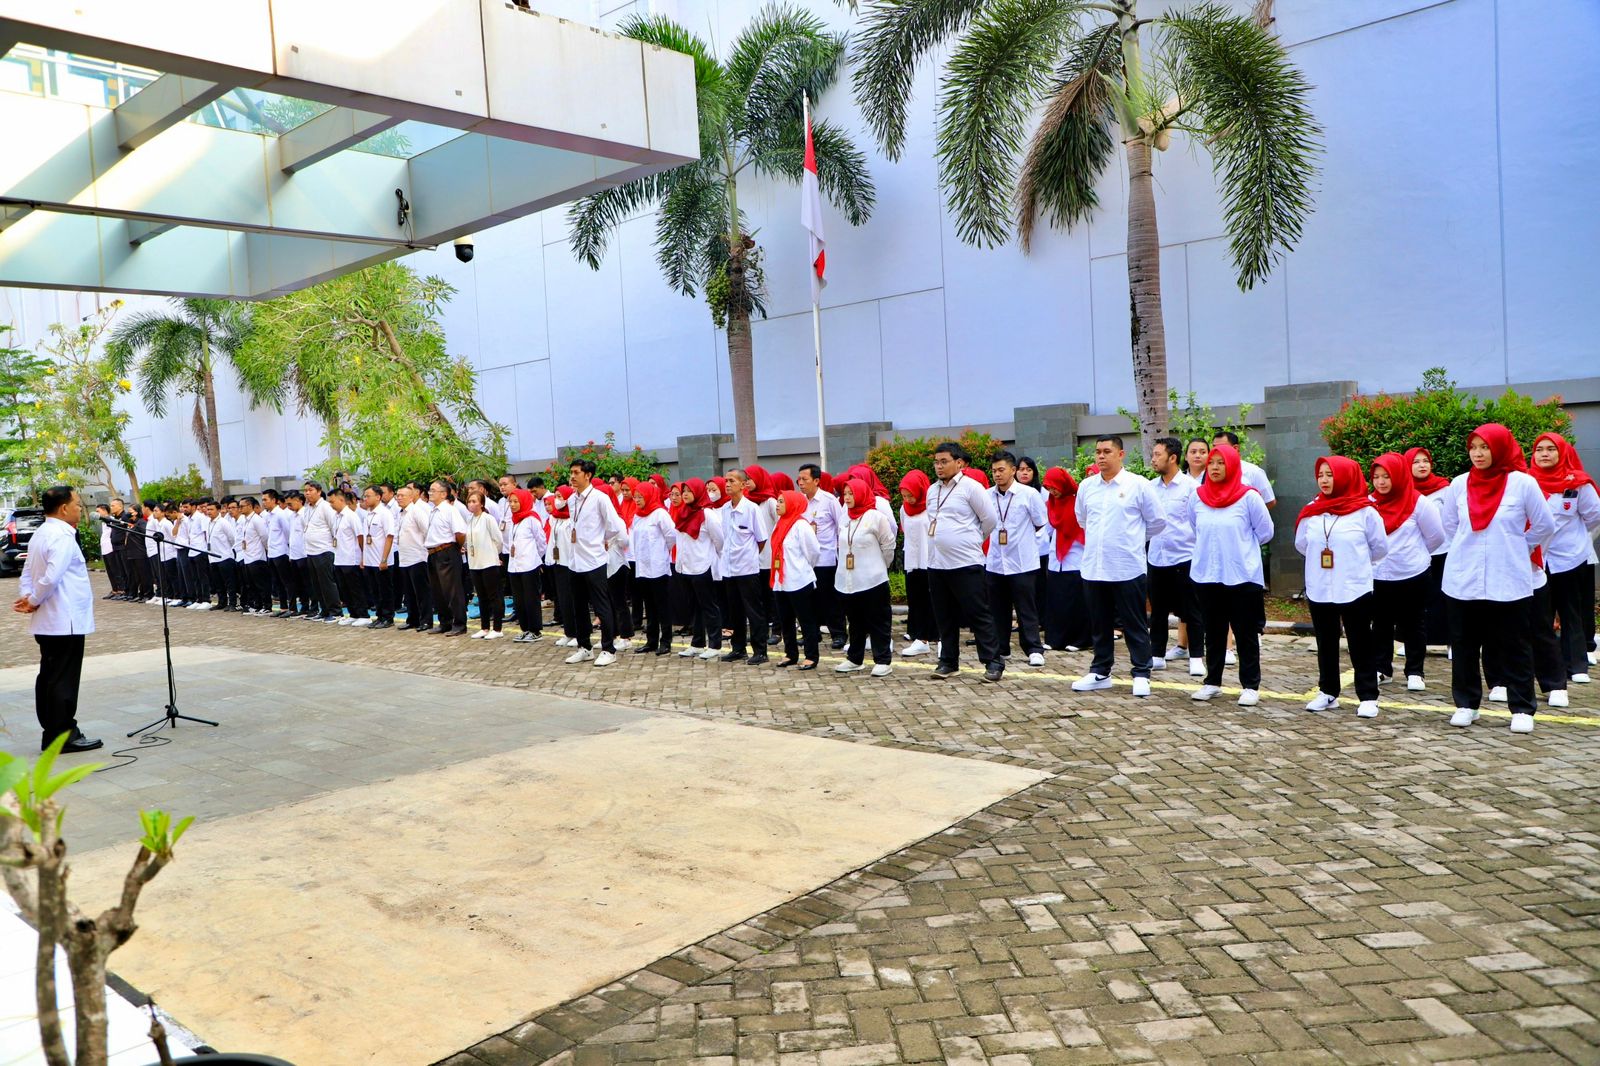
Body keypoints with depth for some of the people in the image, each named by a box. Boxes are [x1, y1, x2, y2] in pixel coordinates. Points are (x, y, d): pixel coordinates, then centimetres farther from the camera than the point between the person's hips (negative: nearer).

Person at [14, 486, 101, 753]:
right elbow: (52, 577, -27)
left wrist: (26, 598, 0)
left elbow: (27, 573, 14)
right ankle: (64, 736, 2)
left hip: (47, 622, 10)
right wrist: (34, 601, -12)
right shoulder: (62, 536, -17)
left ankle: (52, 733, 20)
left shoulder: (41, 533, 14)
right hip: (65, 621, -10)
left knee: (48, 678, 13)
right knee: (64, 679, -3)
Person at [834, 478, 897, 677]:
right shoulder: (845, 517, 8)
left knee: (877, 621, 1)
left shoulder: (876, 516, -10)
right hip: (847, 580, 6)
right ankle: (854, 659, 23)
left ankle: (883, 661, 5)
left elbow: (888, 545, -2)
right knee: (855, 622, 14)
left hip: (872, 580, -6)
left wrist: (879, 567, 8)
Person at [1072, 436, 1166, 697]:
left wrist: (1133, 539, 9)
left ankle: (1141, 674, 11)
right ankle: (1100, 672, 22)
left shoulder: (1138, 485, -6)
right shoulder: (1086, 487, 6)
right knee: (1100, 625, 12)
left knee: (1135, 625, 3)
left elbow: (1157, 522, 2)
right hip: (1093, 568, 4)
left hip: (1127, 568, -4)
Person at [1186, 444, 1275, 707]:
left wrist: (1241, 547, 9)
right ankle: (1212, 682, 22)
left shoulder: (1249, 497, -9)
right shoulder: (1197, 497, 2)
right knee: (1213, 632, 12)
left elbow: (1265, 532, 1)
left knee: (1246, 633, 4)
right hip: (1206, 576, 4)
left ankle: (1250, 686, 12)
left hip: (1242, 576, -3)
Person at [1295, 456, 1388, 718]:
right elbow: (1301, 544, 16)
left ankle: (1368, 697, 10)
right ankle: (1328, 692, 23)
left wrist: (1357, 563, 13)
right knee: (1326, 644, 13)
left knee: (1361, 646, 4)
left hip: (1355, 590, -4)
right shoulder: (1312, 511, 3)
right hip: (1318, 590, 4)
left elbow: (1380, 548, 2)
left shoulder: (1364, 511, -7)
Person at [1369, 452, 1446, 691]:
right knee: (1381, 625, 11)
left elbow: (1436, 536, 0)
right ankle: (1382, 668, 22)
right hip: (1378, 576, 3)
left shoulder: (1418, 502, -10)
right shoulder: (1370, 503, -2)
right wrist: (1378, 555, 5)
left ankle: (1414, 672, 16)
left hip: (1412, 576, -3)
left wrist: (1415, 554, 9)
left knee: (1412, 626, 7)